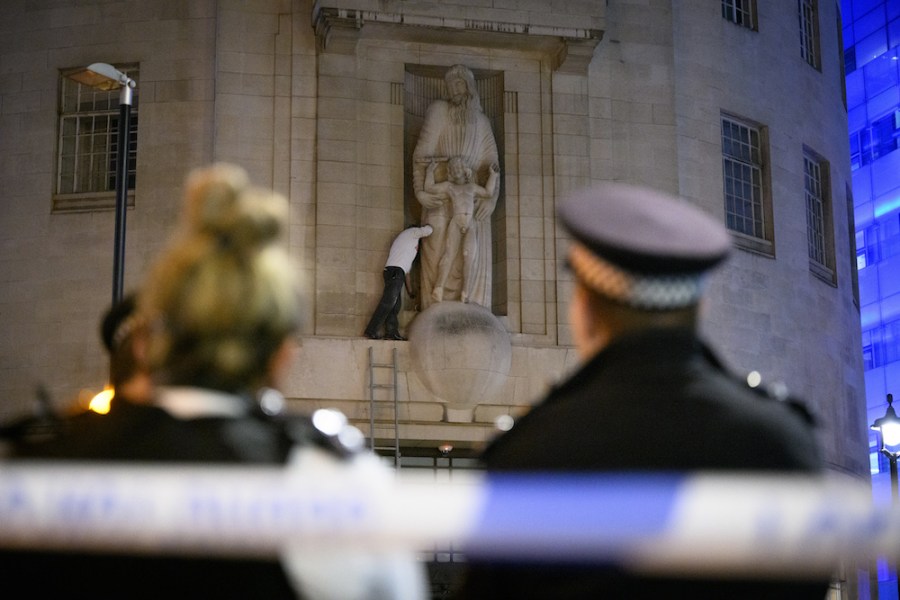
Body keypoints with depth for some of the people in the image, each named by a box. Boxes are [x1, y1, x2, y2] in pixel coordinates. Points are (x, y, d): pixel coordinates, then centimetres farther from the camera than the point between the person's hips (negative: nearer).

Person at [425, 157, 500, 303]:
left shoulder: (472, 186, 28)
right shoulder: (448, 186, 22)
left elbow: (488, 193, 34)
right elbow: (429, 188, 16)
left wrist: (493, 175, 34)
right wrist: (430, 171, 22)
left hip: (470, 226, 2)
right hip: (456, 224, -2)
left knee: (469, 256, -19)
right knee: (449, 254, -18)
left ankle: (465, 291, -21)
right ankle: (439, 288, -25)